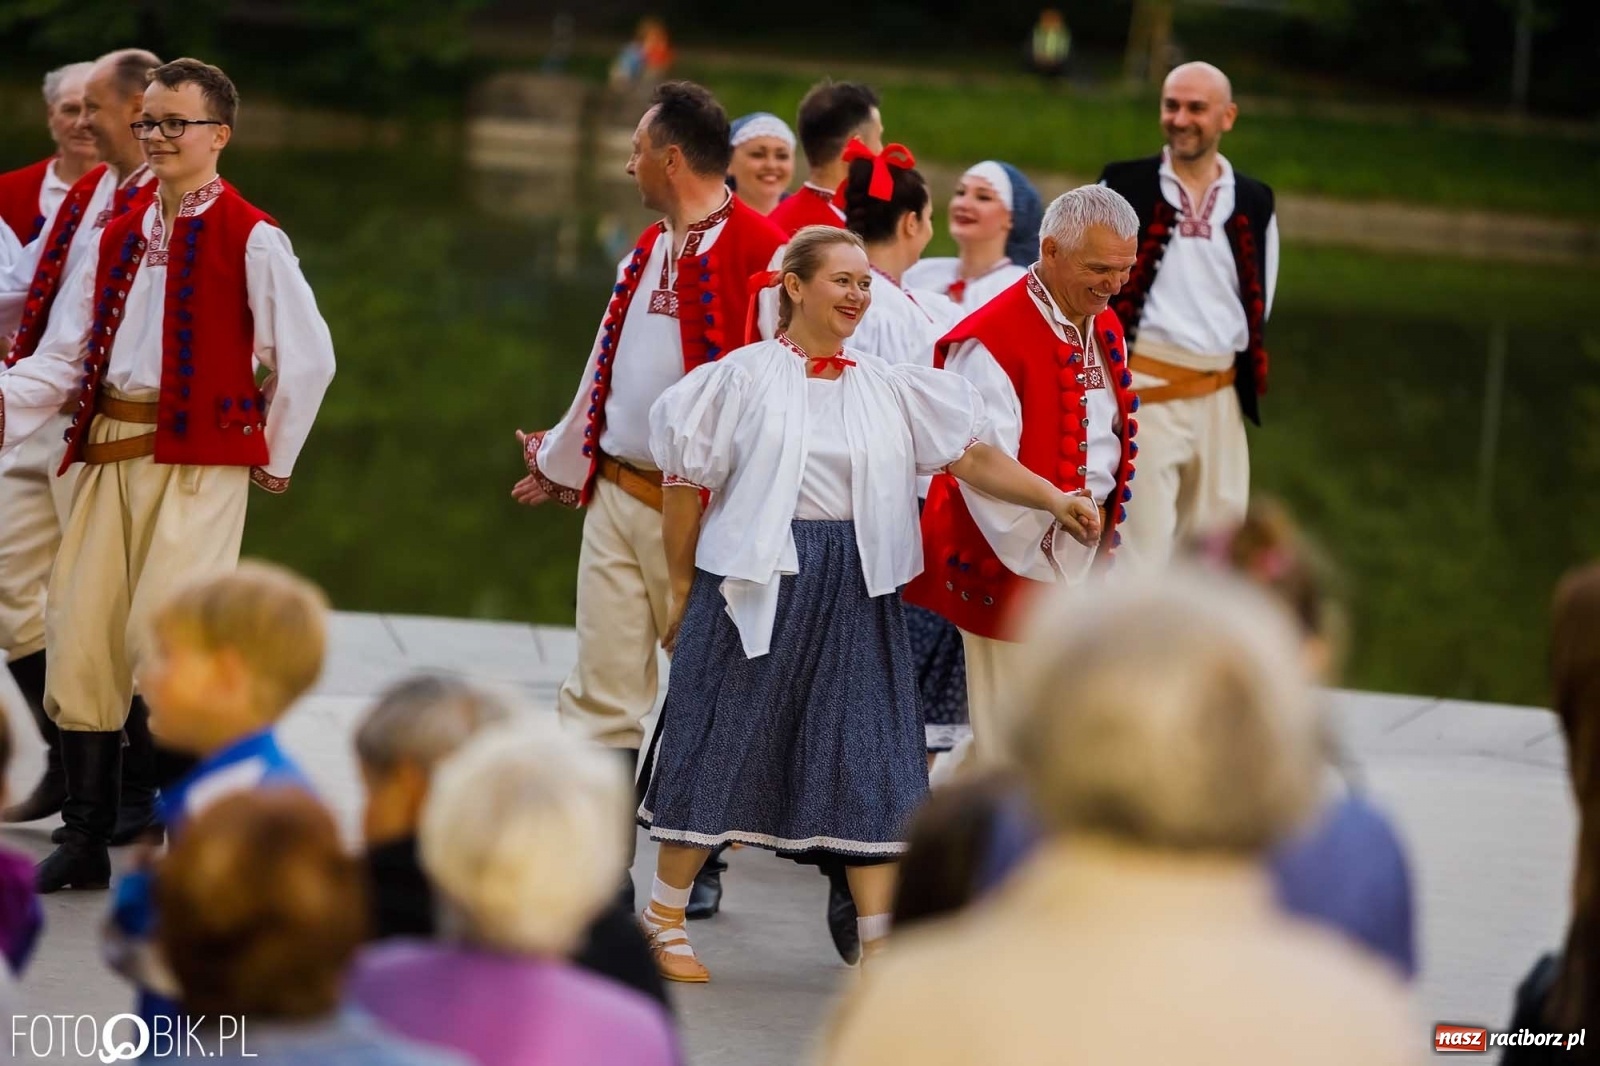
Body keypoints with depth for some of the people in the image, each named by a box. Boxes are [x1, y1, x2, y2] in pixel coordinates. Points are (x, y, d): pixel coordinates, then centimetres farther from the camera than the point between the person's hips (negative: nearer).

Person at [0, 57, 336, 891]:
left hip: (200, 458, -6)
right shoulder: (118, 238, 13)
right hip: (110, 453, 6)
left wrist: (272, 457, 3)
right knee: (80, 638, 5)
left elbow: (307, 359, -2)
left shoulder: (250, 239, -5)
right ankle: (87, 840, 14)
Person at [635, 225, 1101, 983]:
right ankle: (664, 916, 20)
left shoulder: (890, 388, 8)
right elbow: (687, 481, 1)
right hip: (755, 582, -3)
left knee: (871, 763, 1)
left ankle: (878, 944, 7)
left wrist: (1053, 499, -12)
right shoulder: (744, 377, -3)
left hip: (855, 592, 3)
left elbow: (972, 457, 1)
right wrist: (682, 588, 4)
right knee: (722, 747, 3)